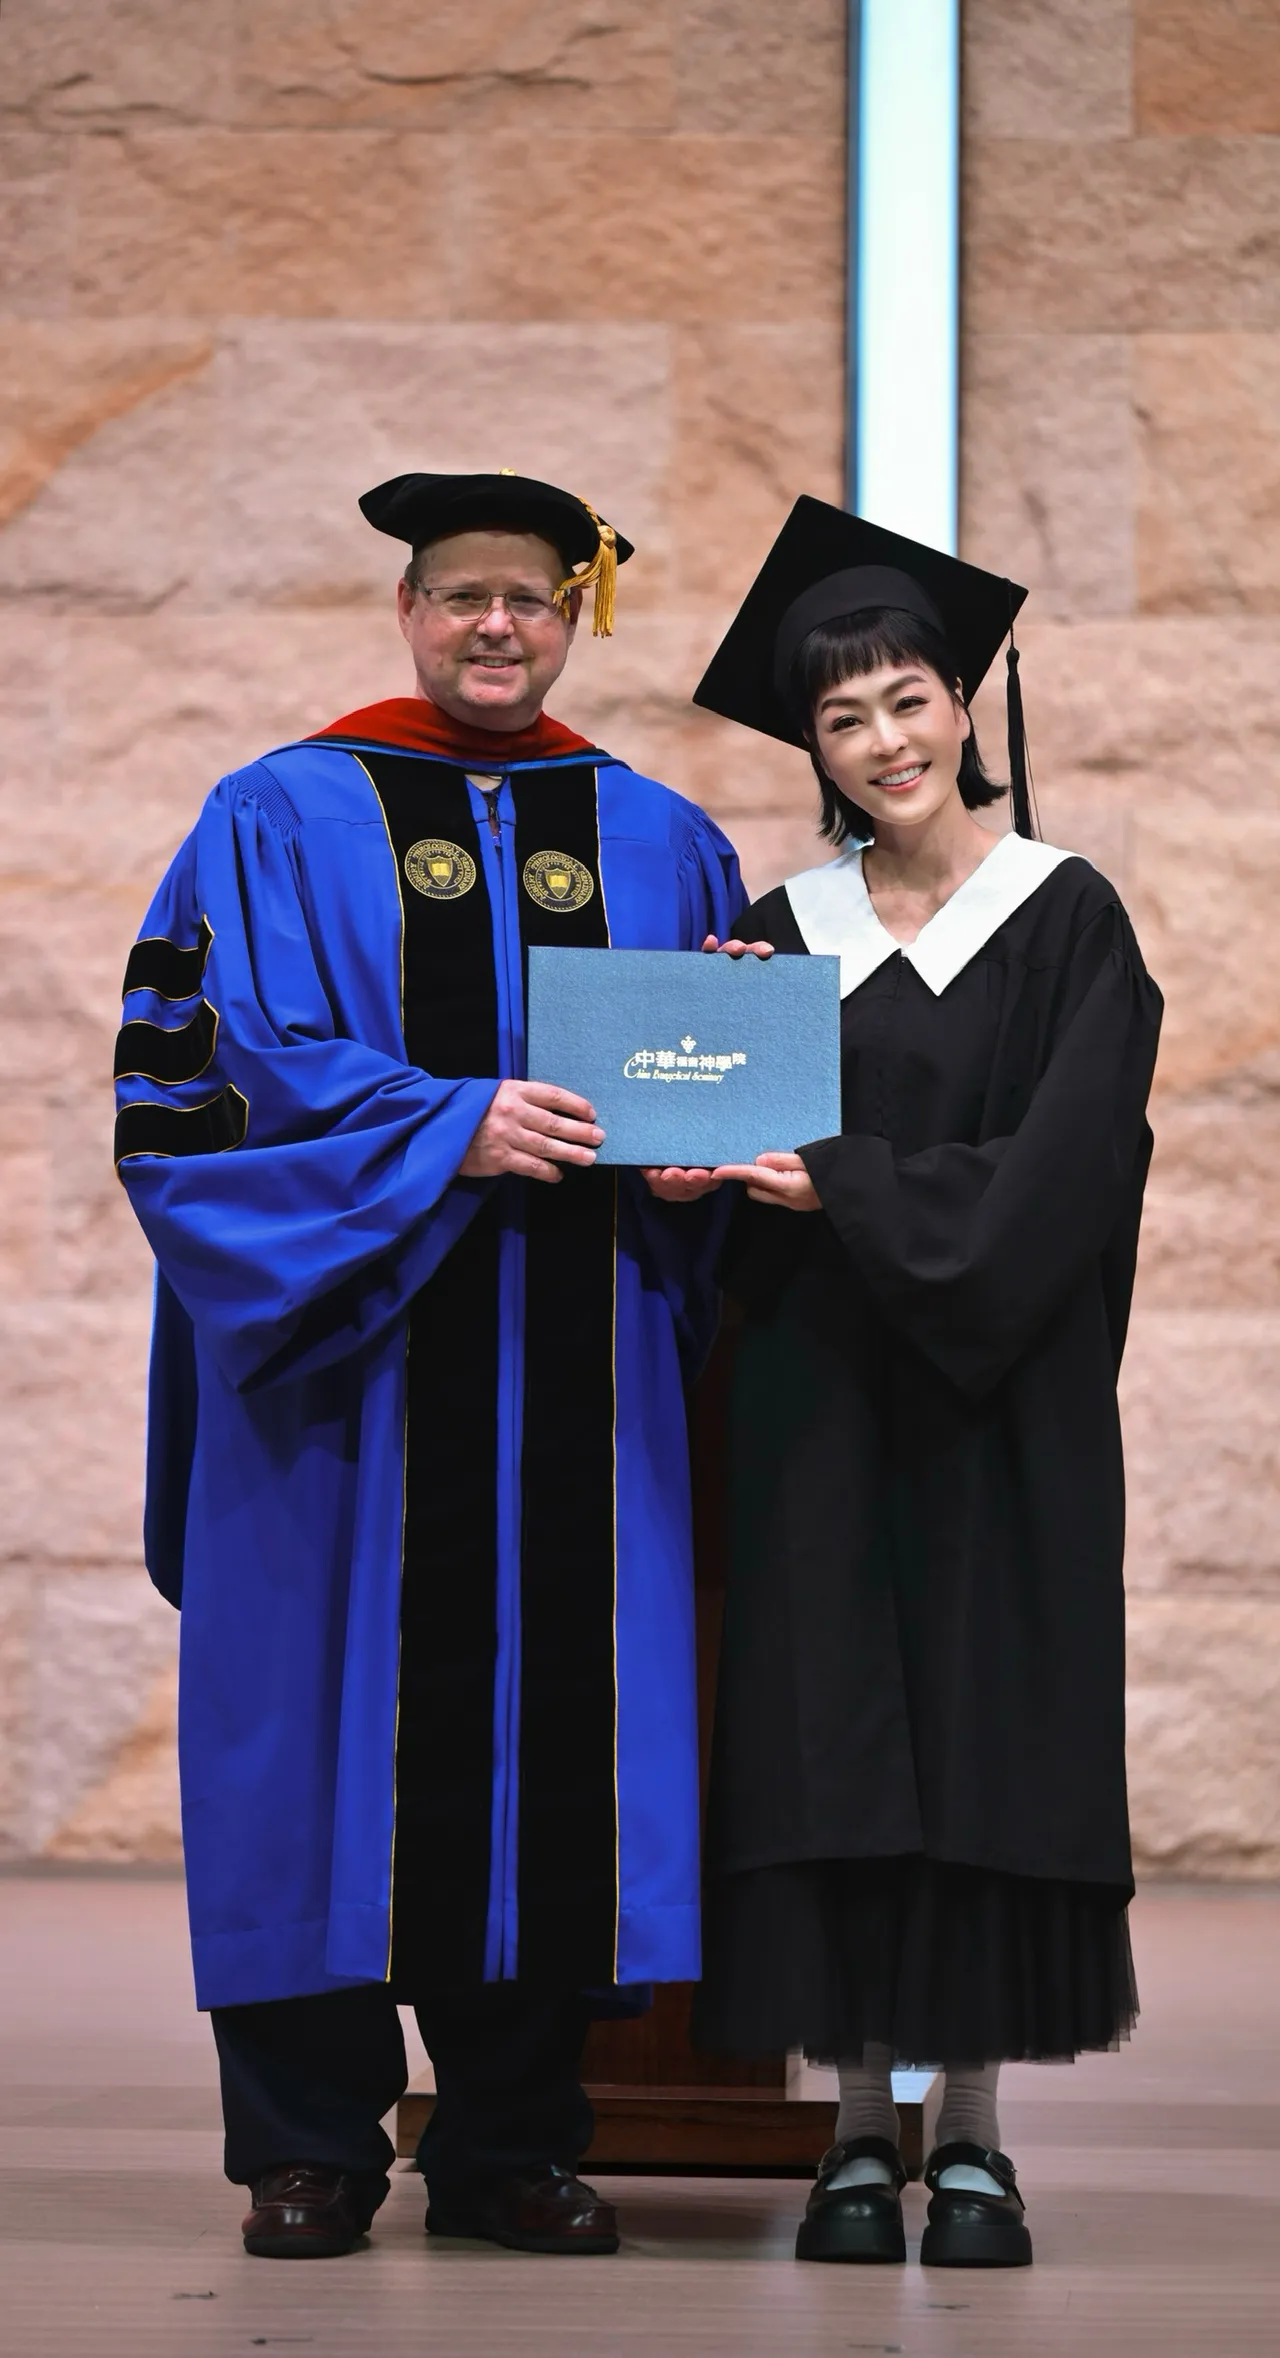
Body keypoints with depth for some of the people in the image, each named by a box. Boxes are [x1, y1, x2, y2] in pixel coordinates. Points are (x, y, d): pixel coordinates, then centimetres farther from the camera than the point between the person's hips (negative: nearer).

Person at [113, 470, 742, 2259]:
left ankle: (512, 2142, 12)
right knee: (345, 1710, -3)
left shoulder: (657, 840, 14)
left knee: (556, 1705, 2)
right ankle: (307, 2146, 7)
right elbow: (231, 1059, -6)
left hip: (573, 1365, 3)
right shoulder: (285, 820, 5)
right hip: (354, 1351, -3)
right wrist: (453, 1126, -18)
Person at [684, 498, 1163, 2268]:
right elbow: (733, 1165, 7)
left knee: (992, 1741, -1)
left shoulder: (1066, 917, -1)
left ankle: (975, 2137, 8)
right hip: (822, 1405, 3)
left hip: (1003, 1408, -2)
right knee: (834, 1745, 1)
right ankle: (861, 2134, 9)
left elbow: (1055, 1176, -12)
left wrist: (845, 1188, -17)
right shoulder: (785, 934, 8)